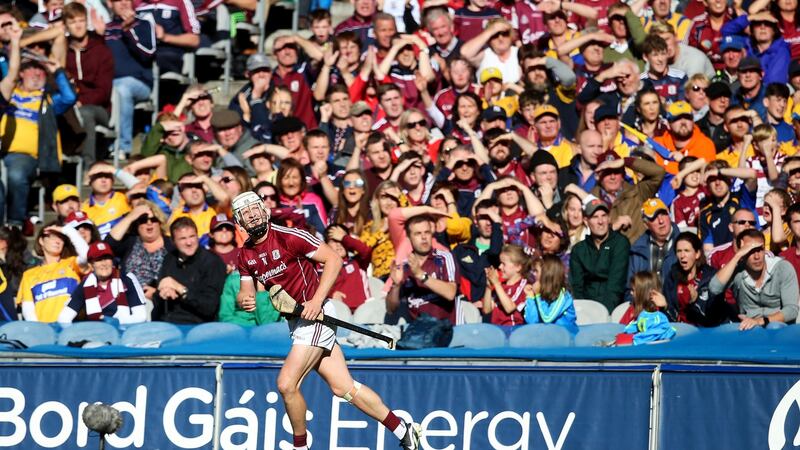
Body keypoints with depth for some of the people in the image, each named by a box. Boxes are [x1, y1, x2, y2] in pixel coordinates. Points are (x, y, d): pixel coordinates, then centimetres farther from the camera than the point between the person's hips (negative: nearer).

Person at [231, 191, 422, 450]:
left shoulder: (288, 237, -14)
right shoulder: (246, 255, 7)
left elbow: (333, 260, -14)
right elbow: (245, 292, 11)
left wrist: (316, 301, -20)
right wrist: (244, 300, -14)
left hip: (315, 314, -7)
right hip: (297, 321, 7)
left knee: (286, 383, -15)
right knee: (343, 387, 5)